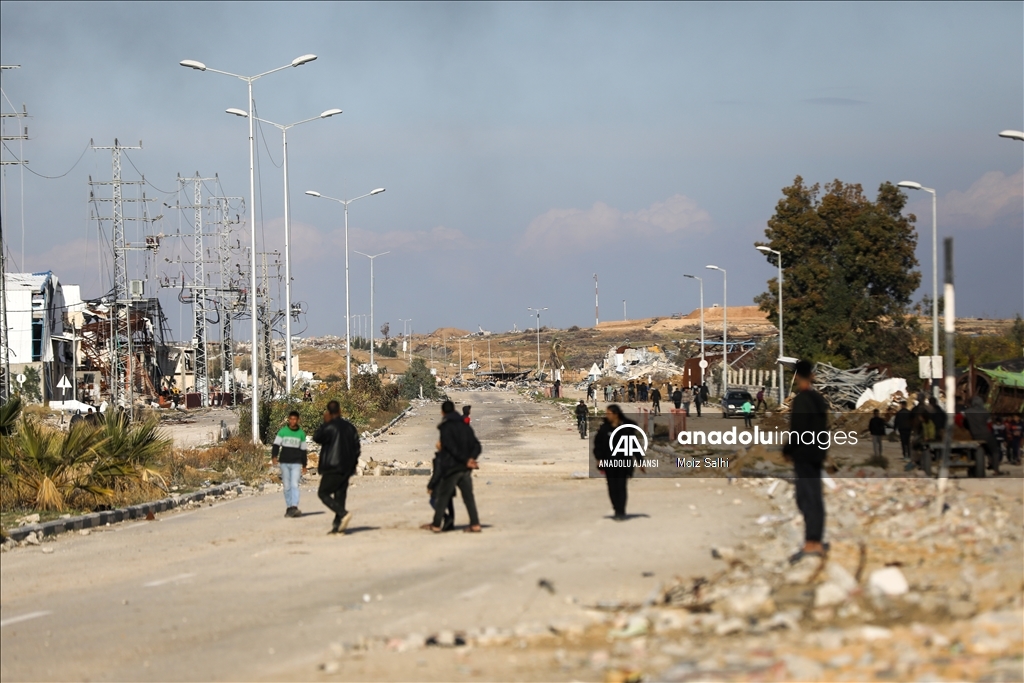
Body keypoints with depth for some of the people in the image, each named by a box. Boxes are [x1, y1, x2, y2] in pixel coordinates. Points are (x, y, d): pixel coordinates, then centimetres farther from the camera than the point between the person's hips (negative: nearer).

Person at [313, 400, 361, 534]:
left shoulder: (330, 427, -13)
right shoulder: (349, 426, 9)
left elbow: (317, 437, -2)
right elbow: (356, 446, 13)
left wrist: (324, 422, 1)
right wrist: (353, 463, 21)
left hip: (333, 468, -7)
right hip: (347, 468, 7)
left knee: (324, 493, -2)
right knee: (340, 495, 9)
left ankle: (343, 514, -20)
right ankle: (338, 524, 5)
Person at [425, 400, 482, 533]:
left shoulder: (445, 428, -9)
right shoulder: (465, 426, 12)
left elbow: (452, 448, -19)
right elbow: (476, 446, 6)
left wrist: (466, 460, -16)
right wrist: (471, 458, -8)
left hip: (451, 467, -5)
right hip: (465, 469, 6)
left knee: (443, 496, 3)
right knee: (468, 496, 7)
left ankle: (436, 525, 8)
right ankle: (475, 524, 1)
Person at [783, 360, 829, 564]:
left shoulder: (800, 400, -16)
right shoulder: (819, 400, 11)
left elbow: (797, 430, -19)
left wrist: (787, 450, -7)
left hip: (804, 454, -9)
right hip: (817, 453, 9)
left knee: (808, 497, -10)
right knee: (815, 497, 14)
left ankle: (811, 544, -15)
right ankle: (816, 542, 19)